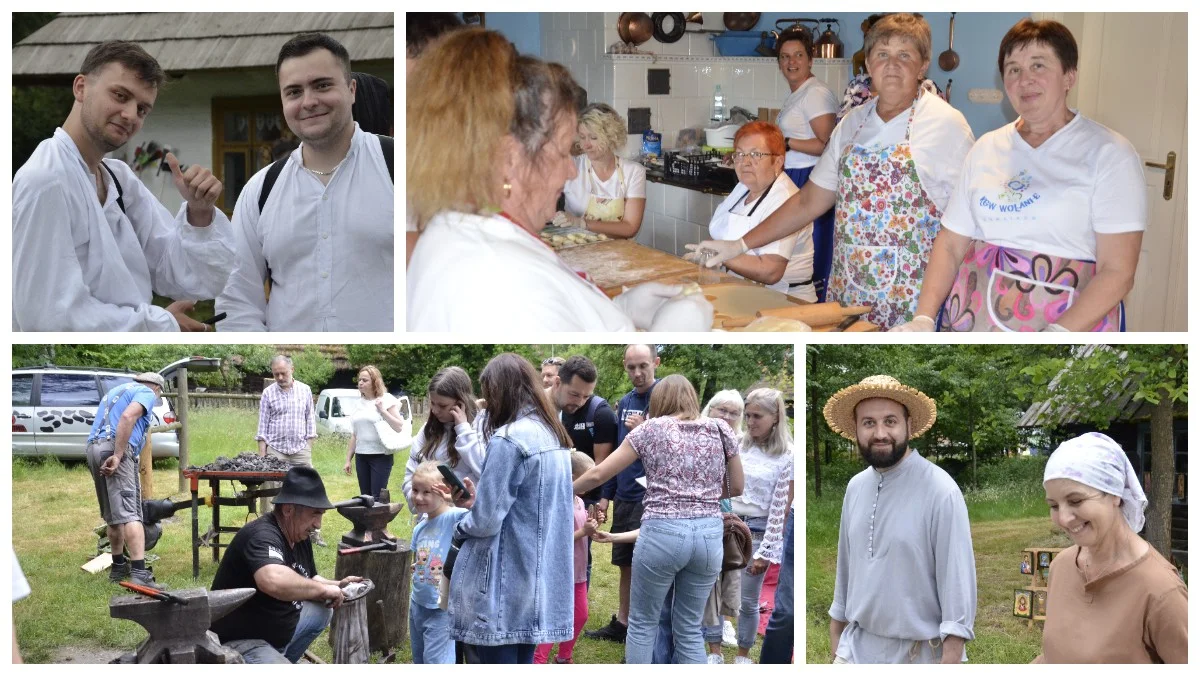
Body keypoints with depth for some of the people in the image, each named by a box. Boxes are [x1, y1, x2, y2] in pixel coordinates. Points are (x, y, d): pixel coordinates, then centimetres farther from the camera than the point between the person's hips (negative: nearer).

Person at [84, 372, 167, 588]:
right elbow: (127, 417, -14)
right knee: (130, 513, -16)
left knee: (112, 514, 20)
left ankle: (118, 567, 30)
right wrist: (118, 456, -19)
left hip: (93, 448, 8)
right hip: (114, 448, -8)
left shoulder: (117, 390, 33)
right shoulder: (147, 393, 5)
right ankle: (139, 573, -26)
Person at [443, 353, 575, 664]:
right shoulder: (554, 437, 10)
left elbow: (486, 521, -17)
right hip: (537, 580, 8)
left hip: (504, 586, -8)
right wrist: (479, 502, 14)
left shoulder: (508, 439, -16)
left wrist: (460, 527, 3)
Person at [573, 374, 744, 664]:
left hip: (662, 533, -3)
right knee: (689, 627, 13)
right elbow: (737, 488, 17)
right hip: (709, 534, 3)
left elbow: (598, 474, 5)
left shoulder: (650, 429, 4)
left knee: (642, 623, 13)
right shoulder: (721, 430, 10)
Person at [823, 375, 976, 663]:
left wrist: (950, 662, -20)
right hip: (856, 648, 5)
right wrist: (835, 635, 15)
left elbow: (958, 578, -17)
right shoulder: (855, 487, 5)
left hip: (919, 652, -5)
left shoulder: (940, 491, -15)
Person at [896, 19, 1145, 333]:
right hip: (971, 322, 4)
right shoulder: (986, 148, 9)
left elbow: (1117, 271, -13)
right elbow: (951, 245, 7)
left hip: (1072, 325, -4)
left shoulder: (1109, 153, -6)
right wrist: (923, 319, -8)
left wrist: (1058, 337, -25)